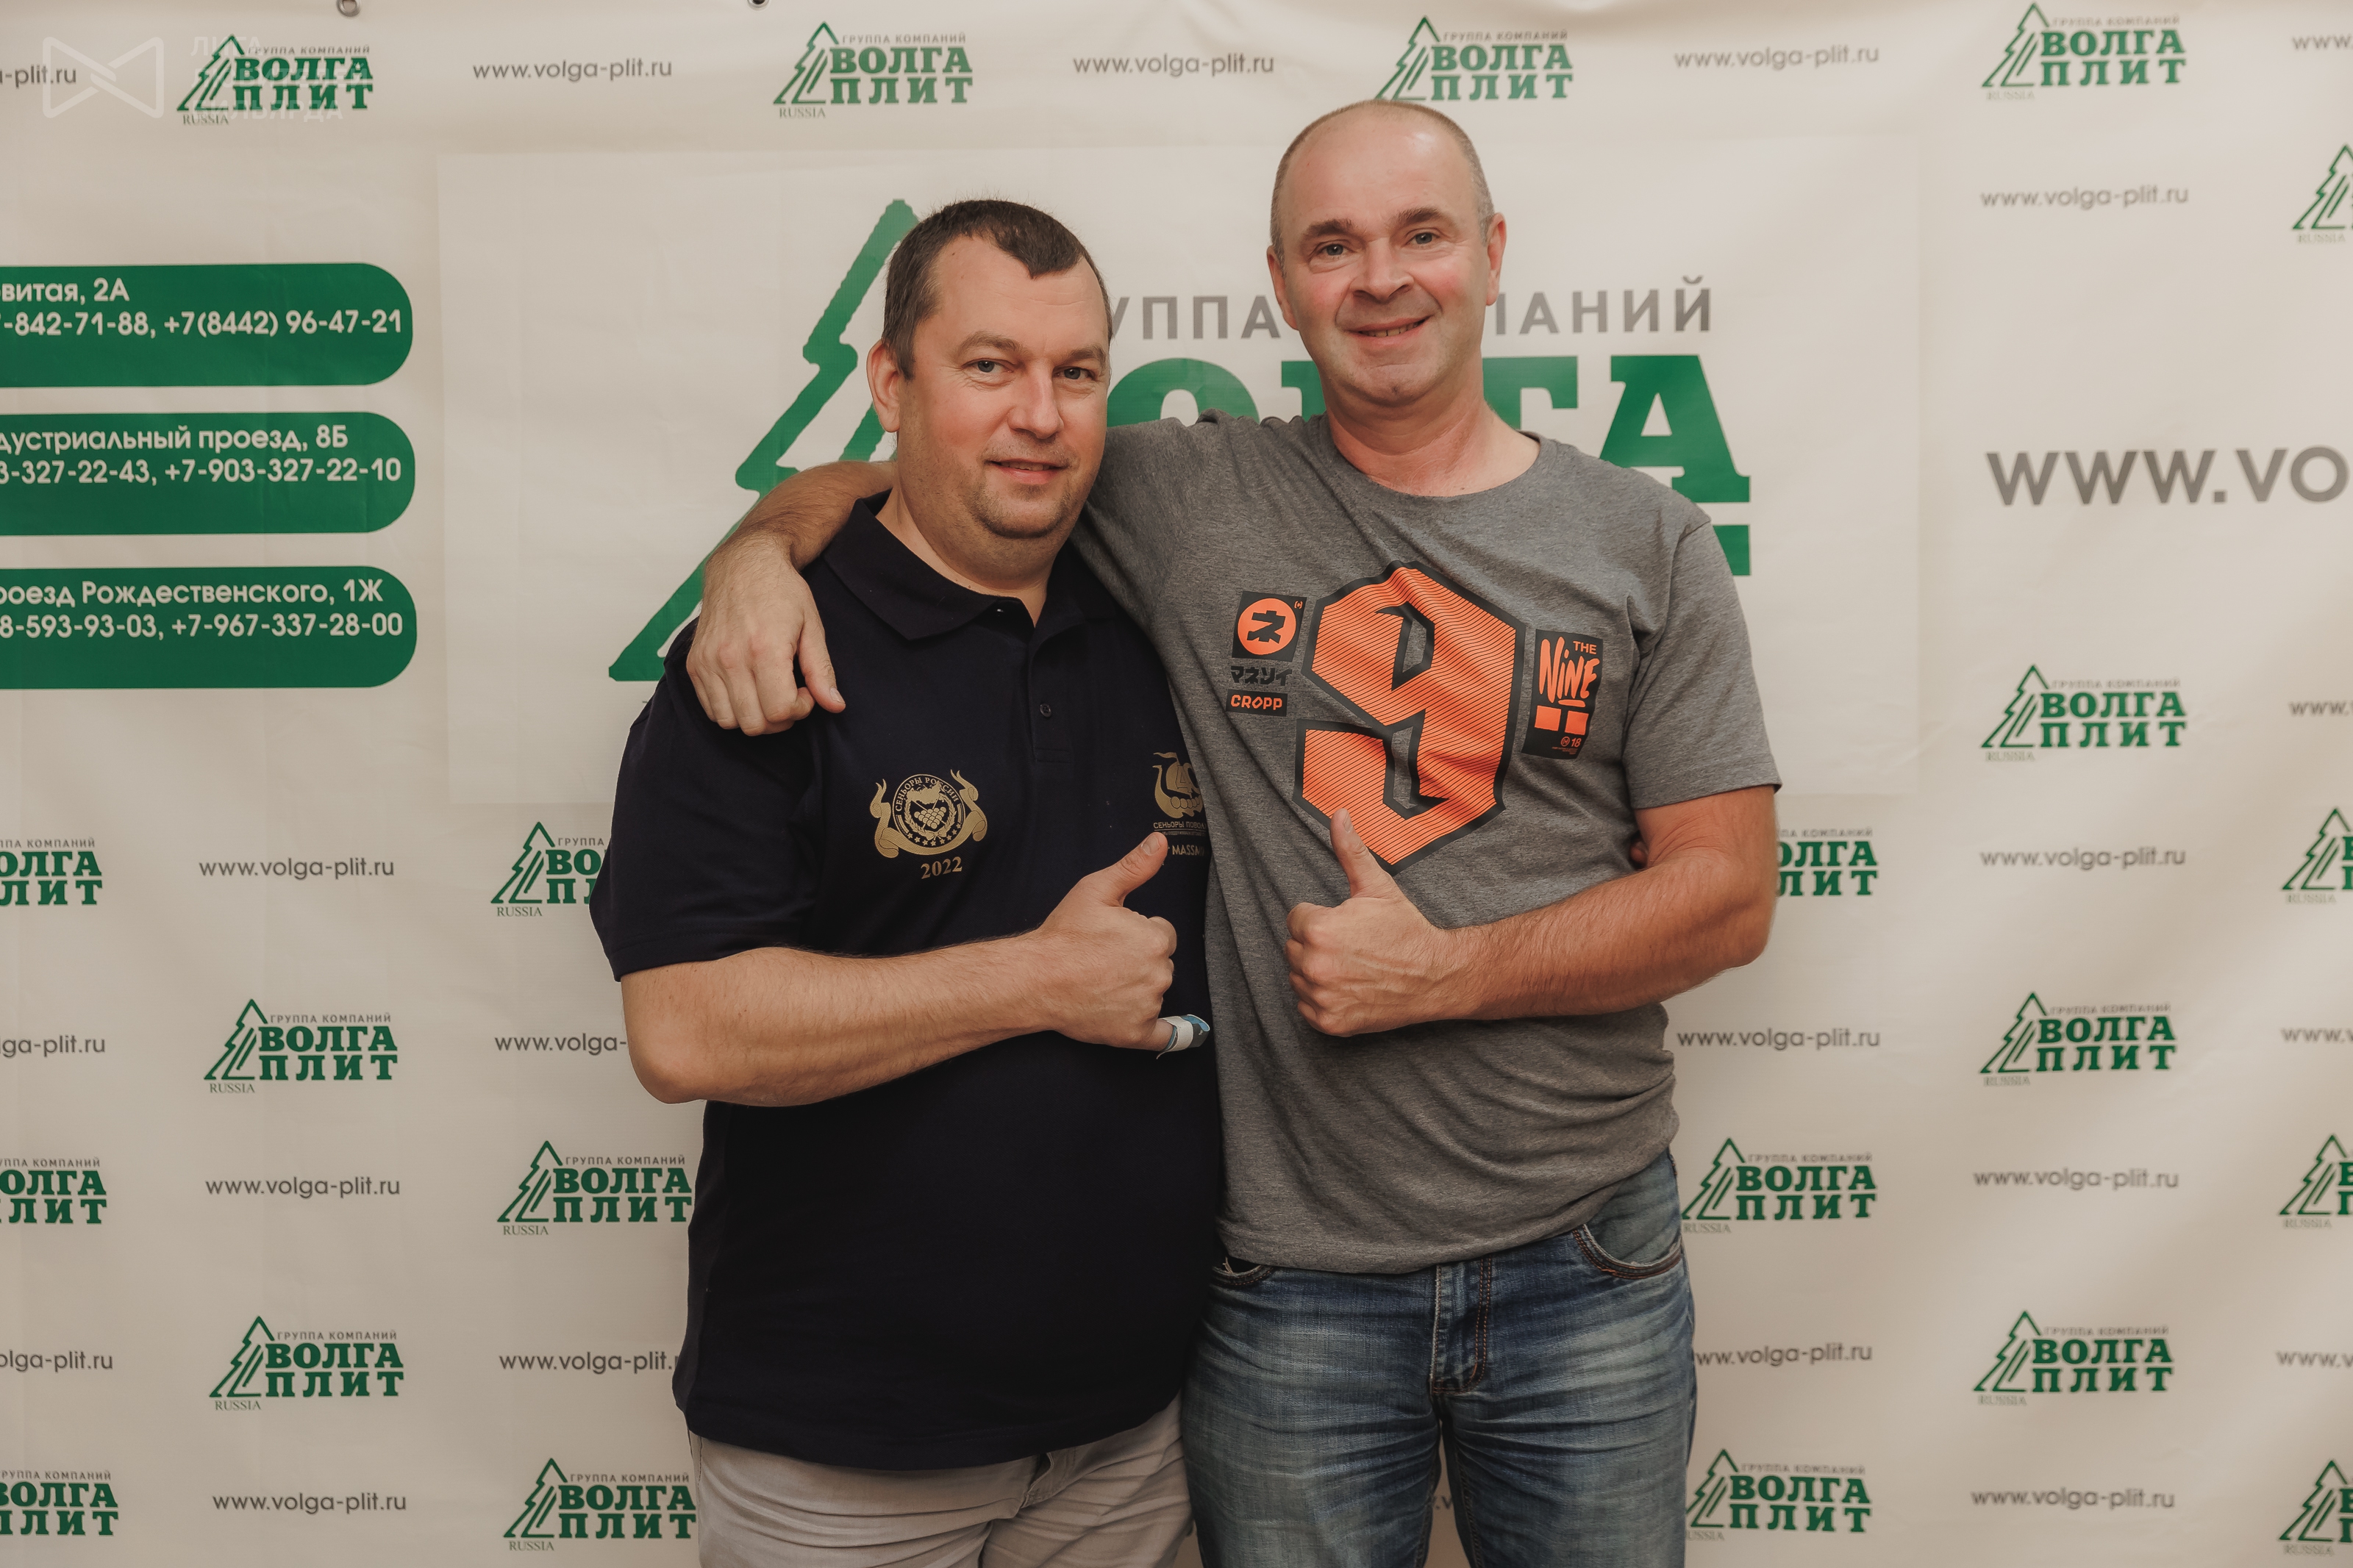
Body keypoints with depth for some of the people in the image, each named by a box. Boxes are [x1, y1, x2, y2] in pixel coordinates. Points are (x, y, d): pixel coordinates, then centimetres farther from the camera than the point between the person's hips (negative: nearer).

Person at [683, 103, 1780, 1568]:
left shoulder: (1649, 543, 1)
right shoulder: (1186, 500, -1)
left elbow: (1728, 894, -3)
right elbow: (887, 483, 8)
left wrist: (1442, 972, -13)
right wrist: (762, 551, -14)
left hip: (1586, 1266, 1)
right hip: (1287, 1279, 0)